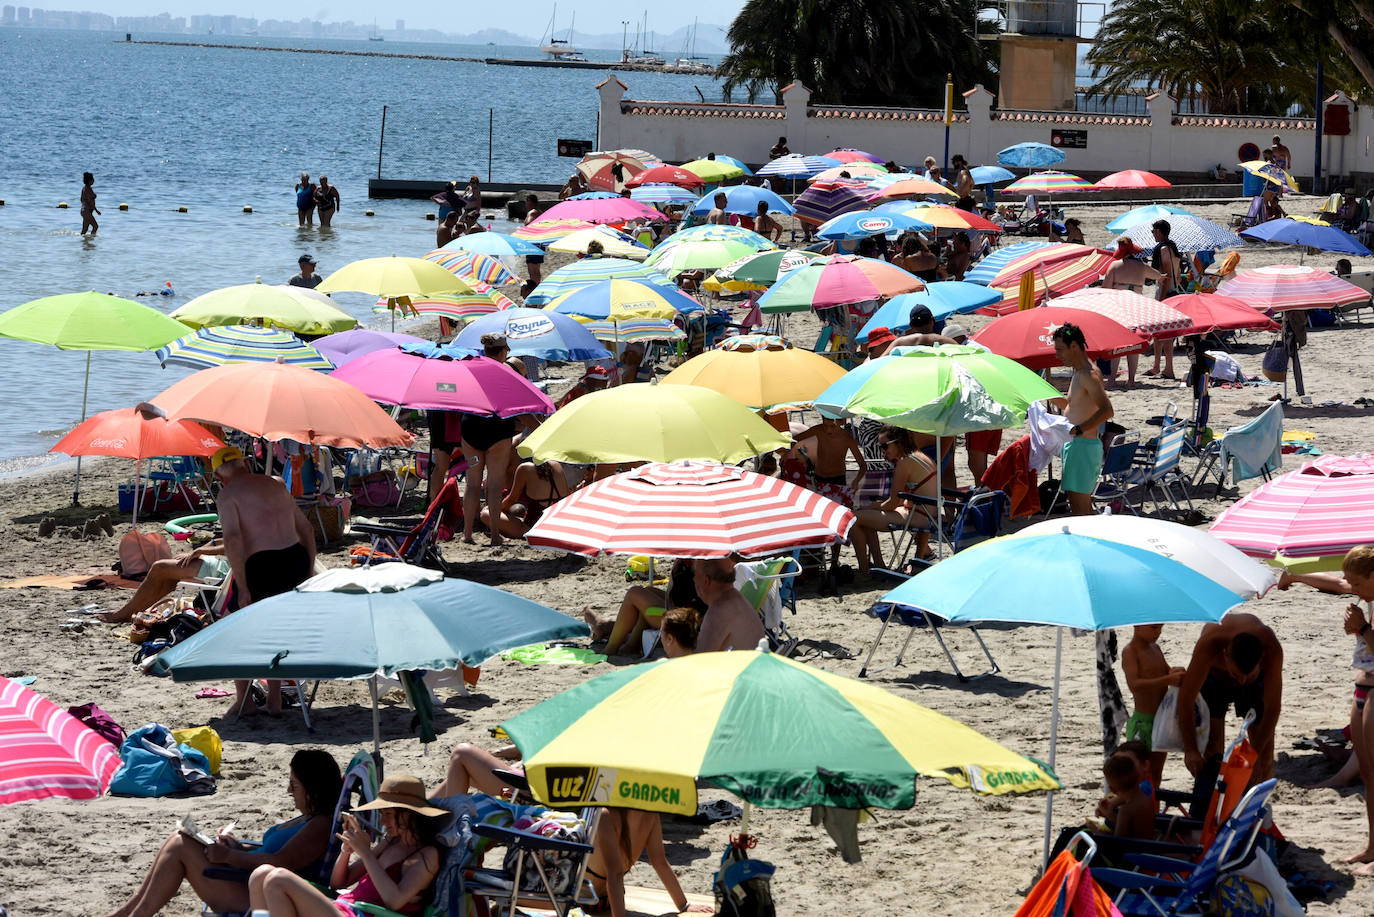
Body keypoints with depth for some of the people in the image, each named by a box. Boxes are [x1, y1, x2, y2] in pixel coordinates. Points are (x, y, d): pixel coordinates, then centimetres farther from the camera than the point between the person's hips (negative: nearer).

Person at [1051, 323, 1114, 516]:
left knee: (1079, 507, -11)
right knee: (1084, 506, 14)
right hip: (1076, 445, 11)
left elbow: (1107, 411, -27)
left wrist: (1077, 430, -31)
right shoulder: (1079, 373, 16)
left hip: (1083, 446, -11)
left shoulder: (1089, 375, -16)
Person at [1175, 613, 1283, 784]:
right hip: (1212, 678, -1)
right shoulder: (1209, 644, -44)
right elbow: (1186, 698, -38)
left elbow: (1272, 708, -35)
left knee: (1265, 753, -3)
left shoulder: (1272, 649, -41)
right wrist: (1190, 750, -40)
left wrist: (1255, 755, -37)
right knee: (1211, 749, -6)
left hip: (1257, 682, 1)